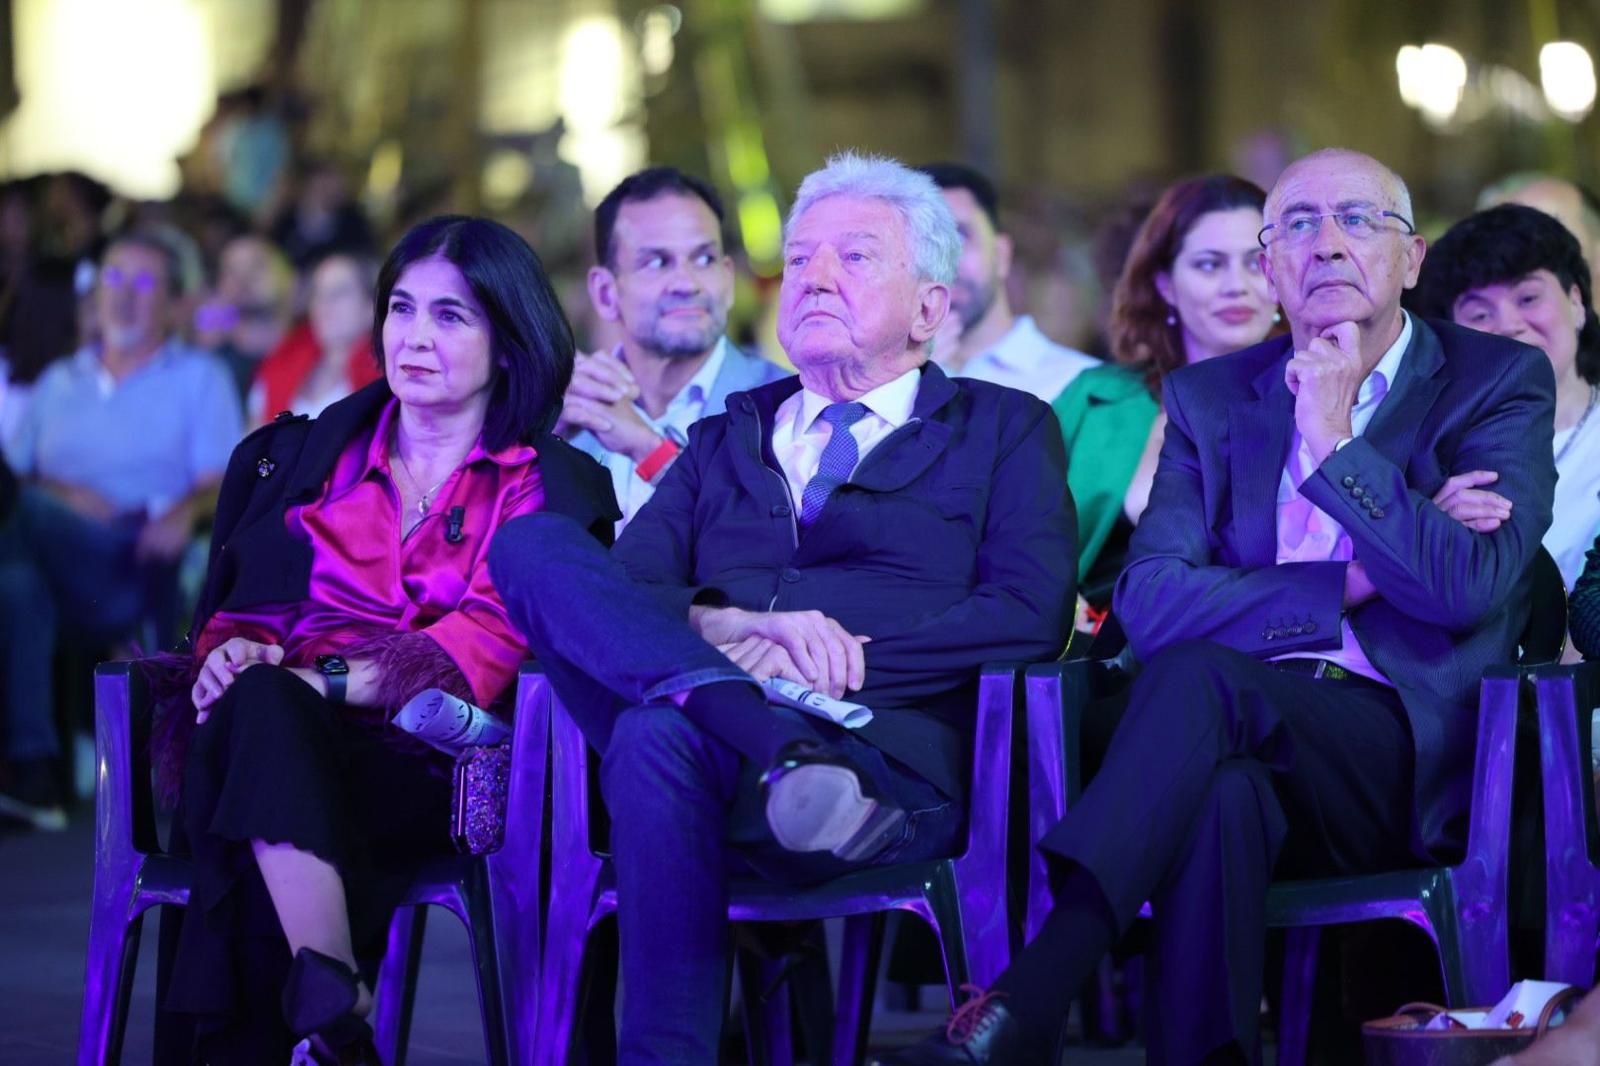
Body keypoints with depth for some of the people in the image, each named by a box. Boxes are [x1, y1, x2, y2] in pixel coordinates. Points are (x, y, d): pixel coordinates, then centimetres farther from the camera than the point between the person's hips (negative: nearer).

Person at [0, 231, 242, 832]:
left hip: (140, 565, -3)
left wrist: (188, 513, -17)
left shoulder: (199, 379, 19)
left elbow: (224, 483, 6)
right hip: (55, 566, 3)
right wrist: (61, 496, -6)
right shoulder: (59, 382, 29)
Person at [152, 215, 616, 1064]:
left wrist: (320, 680, -16)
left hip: (427, 768, -3)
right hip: (284, 738, 3)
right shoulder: (292, 457, 25)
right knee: (254, 704, -36)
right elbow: (229, 607, 20)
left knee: (262, 711, -36)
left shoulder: (554, 487, 13)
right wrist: (230, 653, -7)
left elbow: (491, 641, -3)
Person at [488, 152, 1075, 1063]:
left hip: (895, 751, -4)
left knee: (661, 736, -36)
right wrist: (726, 628, -9)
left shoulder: (1005, 431, 20)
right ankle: (790, 749, -39)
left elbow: (1032, 615, 2)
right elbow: (624, 589, 13)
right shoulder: (726, 440, 30)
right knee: (530, 540, -21)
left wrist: (844, 651, -9)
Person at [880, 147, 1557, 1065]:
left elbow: (1472, 587, -7)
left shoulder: (1501, 383, 9)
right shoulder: (1212, 398, 18)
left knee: (1200, 675, -33)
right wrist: (1346, 588, -5)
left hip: (1417, 763, -2)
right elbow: (1148, 602, 3)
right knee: (1220, 797, -38)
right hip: (1253, 738, 2)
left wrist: (1336, 446, -8)